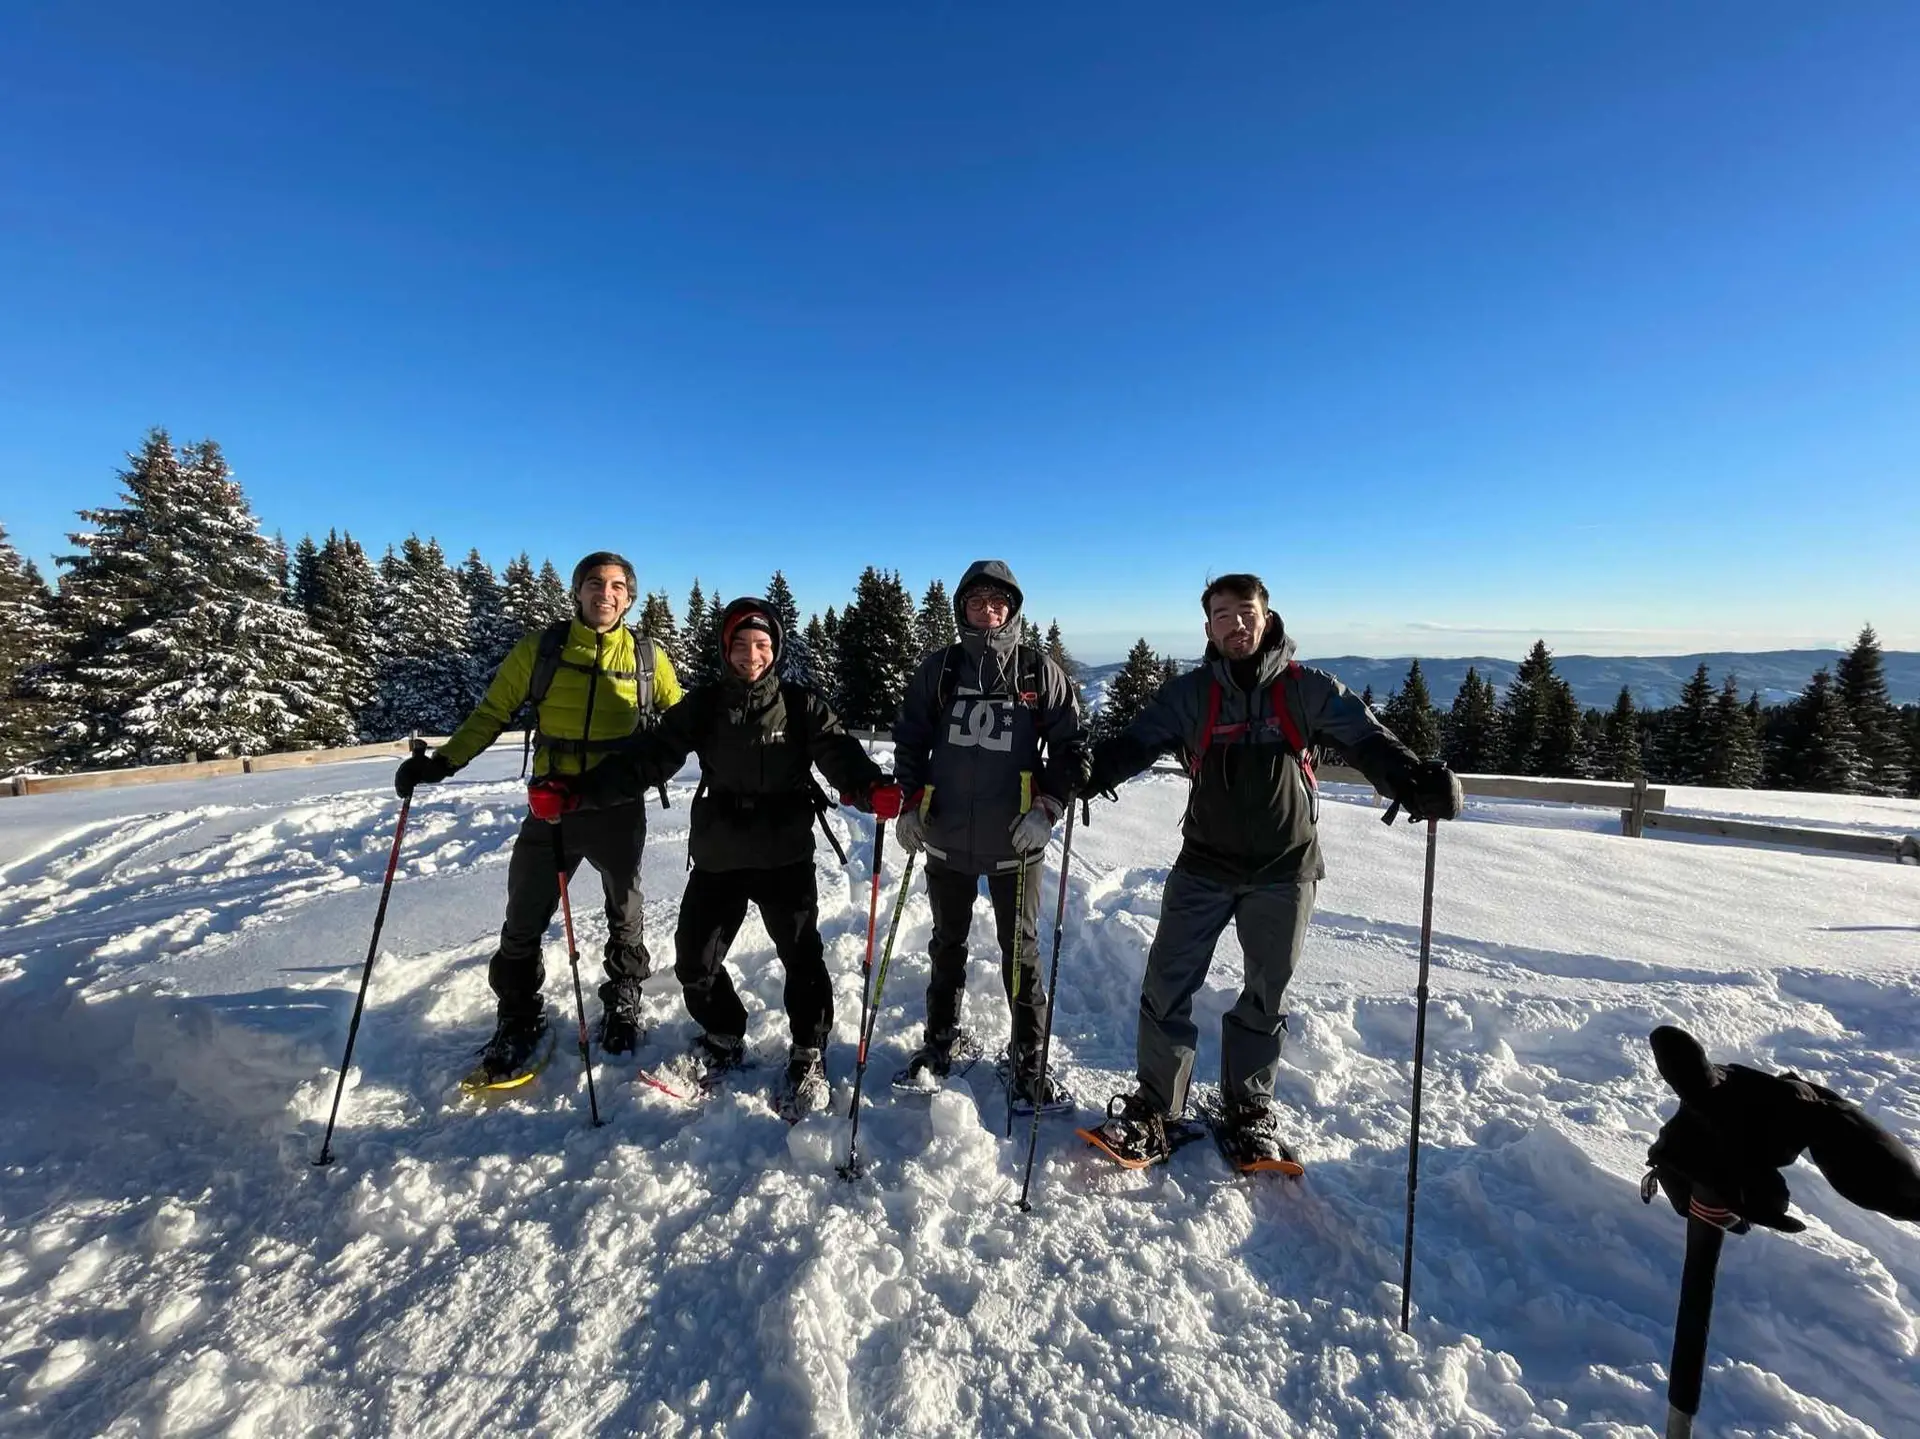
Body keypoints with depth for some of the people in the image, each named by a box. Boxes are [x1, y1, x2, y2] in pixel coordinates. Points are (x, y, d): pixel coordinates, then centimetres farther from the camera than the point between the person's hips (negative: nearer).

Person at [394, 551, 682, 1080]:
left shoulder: (648, 658, -1)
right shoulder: (540, 647, -2)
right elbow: (493, 712, 3)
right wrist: (443, 761, -7)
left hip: (620, 811, 0)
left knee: (624, 914, 16)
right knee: (524, 921, 9)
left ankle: (624, 1003, 39)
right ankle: (519, 1018, 33)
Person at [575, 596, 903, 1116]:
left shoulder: (800, 704, -4)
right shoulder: (703, 706, 1)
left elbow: (838, 751, -17)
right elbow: (648, 755, -3)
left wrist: (873, 789, -38)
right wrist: (578, 792, -13)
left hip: (786, 855, -2)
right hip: (717, 857, 3)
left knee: (802, 956, 1)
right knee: (694, 961, 10)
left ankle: (808, 1058, 24)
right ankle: (724, 1039, 38)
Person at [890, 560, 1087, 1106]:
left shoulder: (1040, 672, -1)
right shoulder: (939, 669, 3)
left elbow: (1071, 745, 0)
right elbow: (910, 738, 10)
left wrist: (1047, 808, -11)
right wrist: (911, 802, 0)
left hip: (1015, 842, -2)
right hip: (947, 837, 2)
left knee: (1021, 949, 8)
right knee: (947, 943, 17)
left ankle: (1028, 1056, 25)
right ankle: (940, 1039, 36)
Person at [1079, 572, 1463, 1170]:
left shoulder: (1307, 688, -3)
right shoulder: (1190, 693, -2)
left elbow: (1367, 739, -11)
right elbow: (1137, 741, -12)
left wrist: (1414, 780, -32)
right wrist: (1093, 770, -32)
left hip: (1284, 869, 0)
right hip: (1205, 864, 0)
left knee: (1266, 995, 13)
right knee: (1166, 986, 0)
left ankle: (1247, 1114, 32)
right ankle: (1153, 1108, 18)